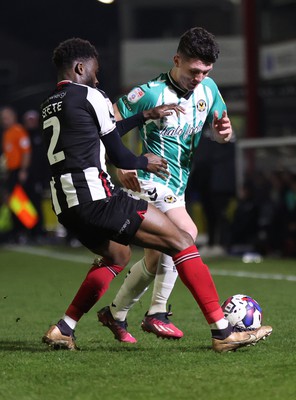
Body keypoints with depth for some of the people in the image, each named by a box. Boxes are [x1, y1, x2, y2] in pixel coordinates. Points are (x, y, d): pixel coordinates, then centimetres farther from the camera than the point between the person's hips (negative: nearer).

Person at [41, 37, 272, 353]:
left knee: (116, 258, 32)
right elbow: (118, 156, 1)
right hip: (96, 197, -9)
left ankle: (63, 330, 22)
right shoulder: (90, 97, -3)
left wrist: (146, 116, 36)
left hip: (65, 207, 9)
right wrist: (144, 163, 21)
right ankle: (223, 333, -10)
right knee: (180, 242, -4)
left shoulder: (49, 107, 20)